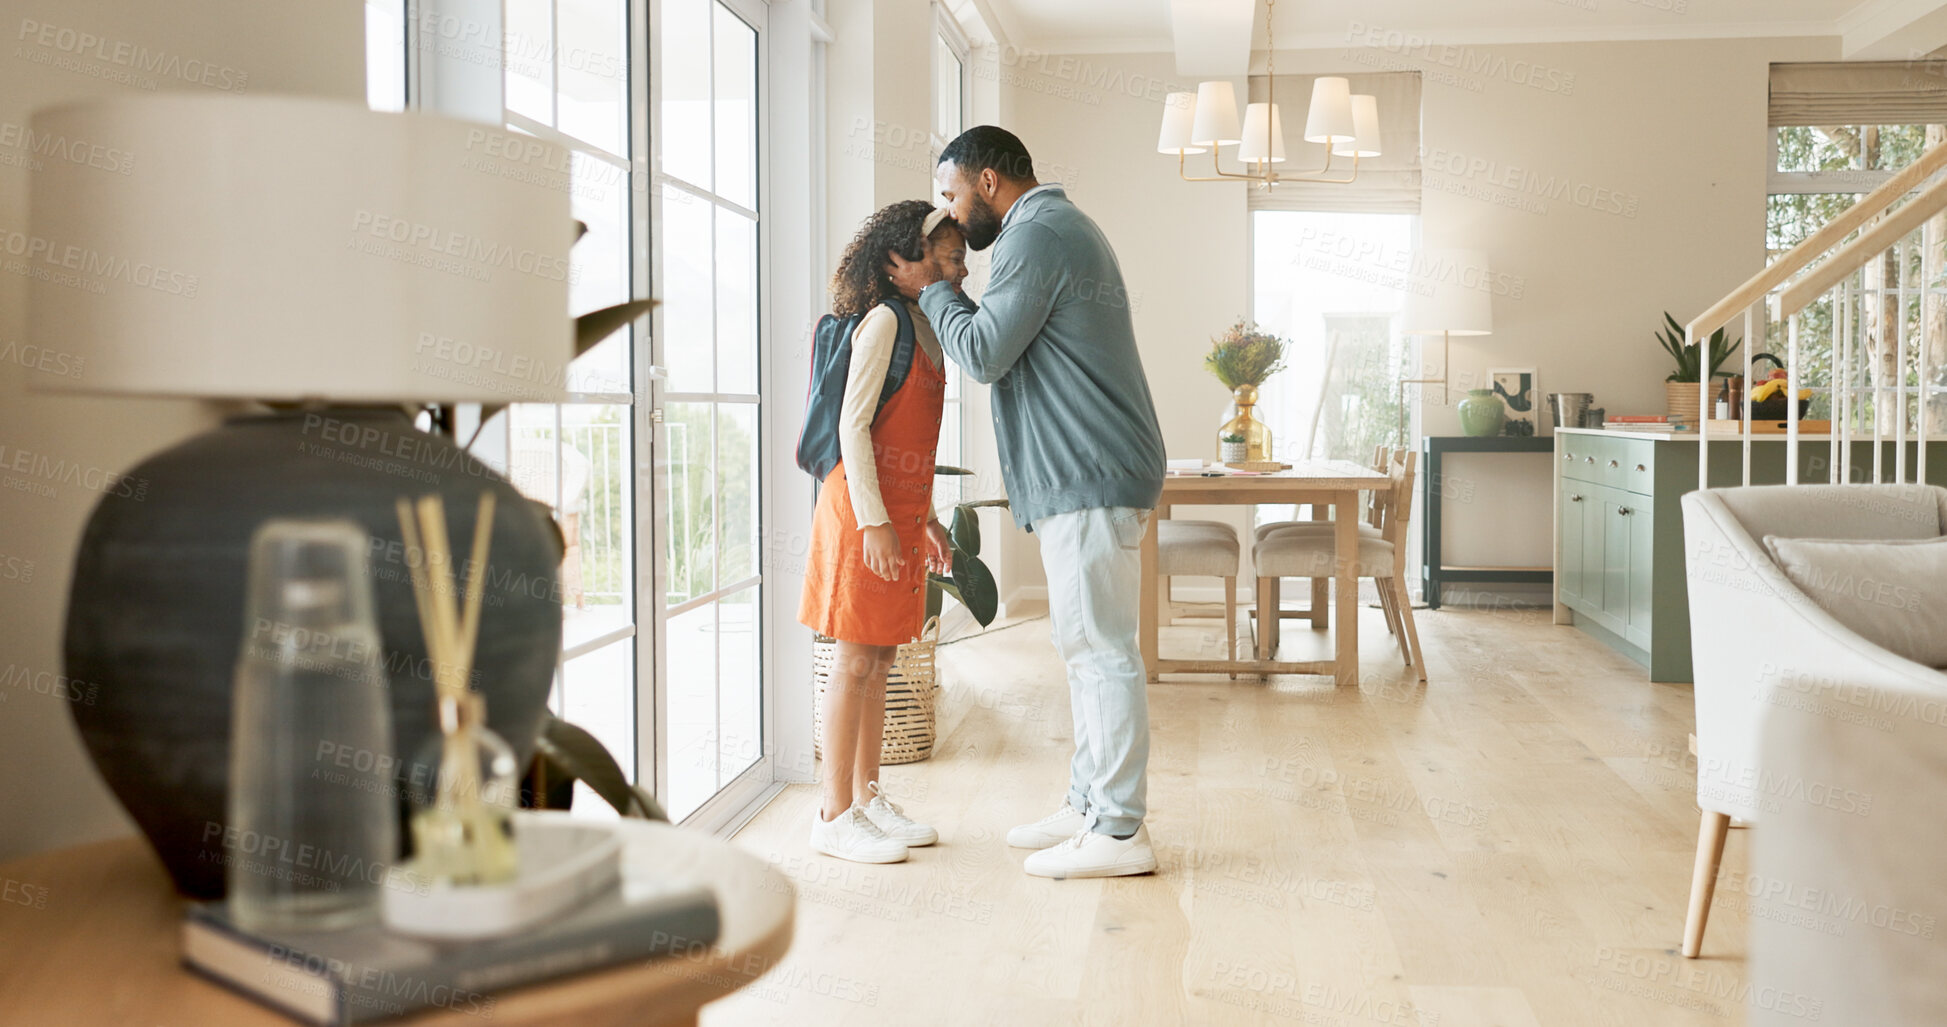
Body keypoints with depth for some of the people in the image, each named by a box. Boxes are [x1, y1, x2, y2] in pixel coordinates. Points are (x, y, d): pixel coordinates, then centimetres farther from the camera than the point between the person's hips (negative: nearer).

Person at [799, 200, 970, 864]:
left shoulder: (926, 329, 16)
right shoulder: (884, 321, -12)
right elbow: (853, 424, -17)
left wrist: (927, 517, 20)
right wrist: (874, 522, -20)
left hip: (902, 512, 9)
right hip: (863, 510, -9)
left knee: (881, 660, 12)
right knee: (855, 662, -4)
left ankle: (867, 797, 21)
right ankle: (835, 815, 3)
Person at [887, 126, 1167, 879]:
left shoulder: (1036, 235, -11)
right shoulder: (1064, 227, 23)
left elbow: (983, 352, -14)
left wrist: (932, 289, 1)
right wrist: (943, 293, 17)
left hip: (1089, 477, -11)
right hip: (1082, 477, 11)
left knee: (1099, 649, -8)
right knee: (1089, 645, 14)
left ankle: (1118, 832, -3)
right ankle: (1089, 806, 23)